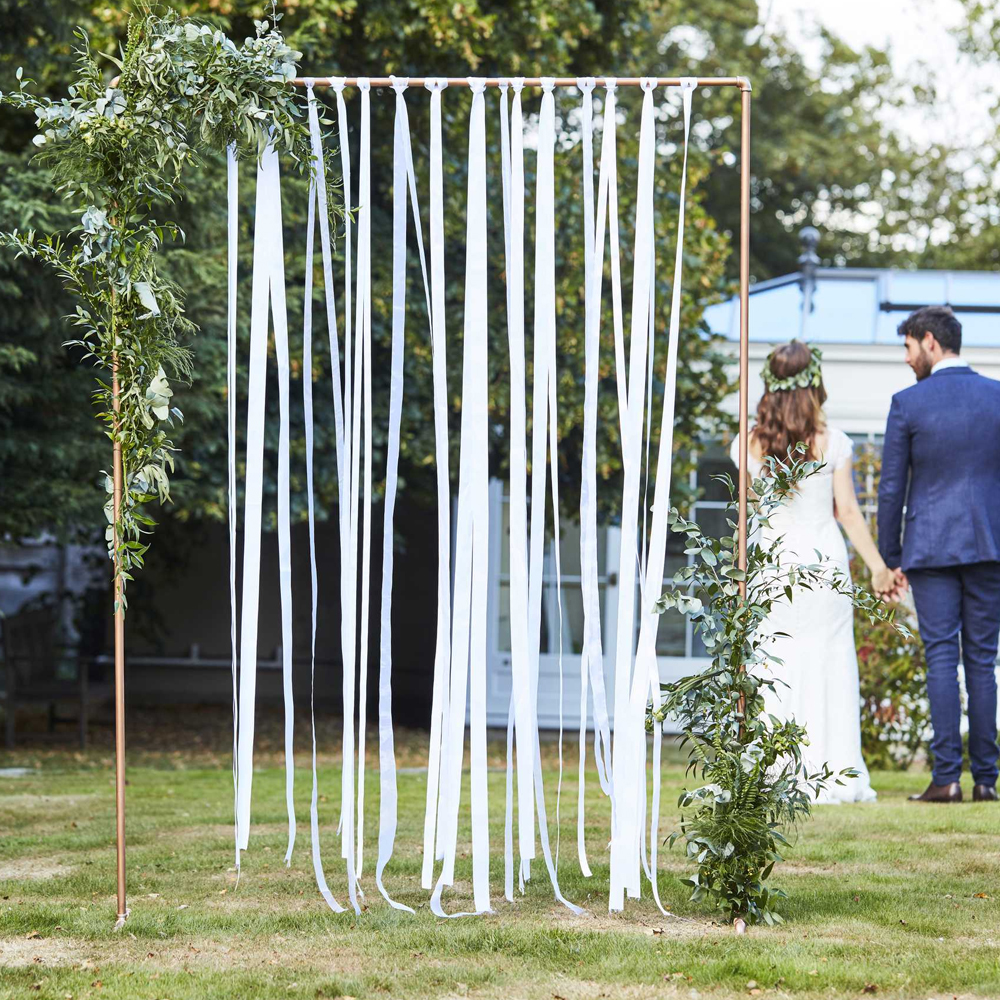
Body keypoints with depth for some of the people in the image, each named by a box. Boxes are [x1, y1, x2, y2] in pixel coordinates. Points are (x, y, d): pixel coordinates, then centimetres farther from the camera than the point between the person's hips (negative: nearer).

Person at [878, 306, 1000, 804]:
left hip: (931, 547, -2)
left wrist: (890, 557, 6)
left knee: (941, 659, -2)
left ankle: (946, 777, -8)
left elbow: (892, 488, -1)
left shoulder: (907, 403, -4)